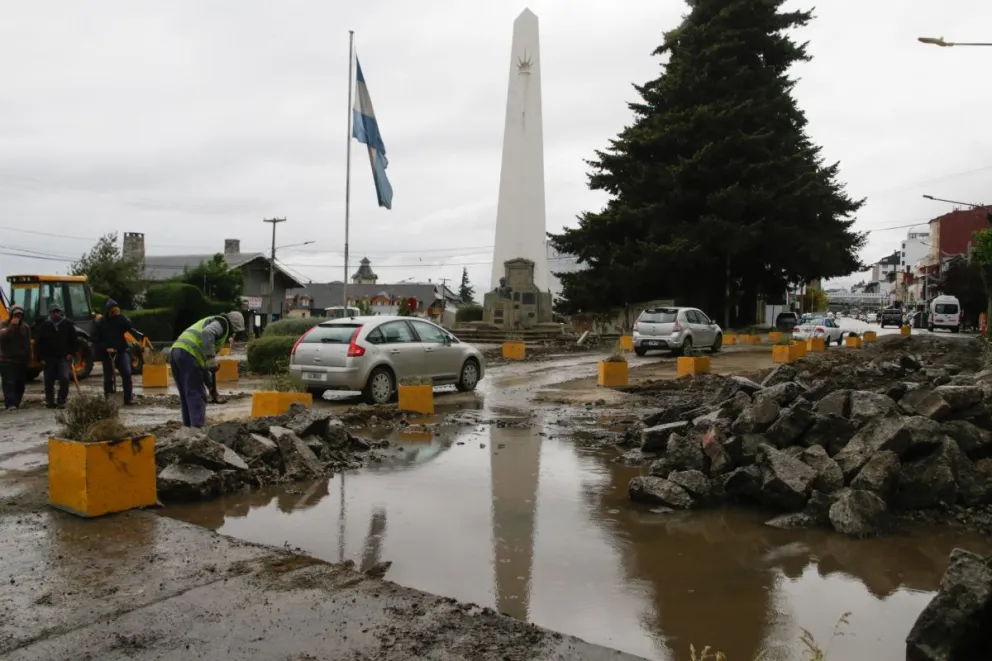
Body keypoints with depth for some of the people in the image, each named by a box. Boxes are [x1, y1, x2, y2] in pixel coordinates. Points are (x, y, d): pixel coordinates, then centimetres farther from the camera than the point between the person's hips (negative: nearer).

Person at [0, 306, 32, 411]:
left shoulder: (25, 327, 13)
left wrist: (28, 358, 11)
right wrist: (11, 326, -24)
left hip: (22, 360, 5)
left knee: (20, 383, 6)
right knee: (9, 382, -12)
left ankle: (16, 403, 14)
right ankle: (10, 404, -20)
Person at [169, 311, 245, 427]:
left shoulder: (211, 322, 33)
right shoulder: (221, 323, 4)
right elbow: (207, 334, -19)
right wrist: (212, 360, -19)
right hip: (188, 354, -9)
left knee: (186, 396, 15)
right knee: (196, 395, -7)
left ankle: (188, 427, 18)